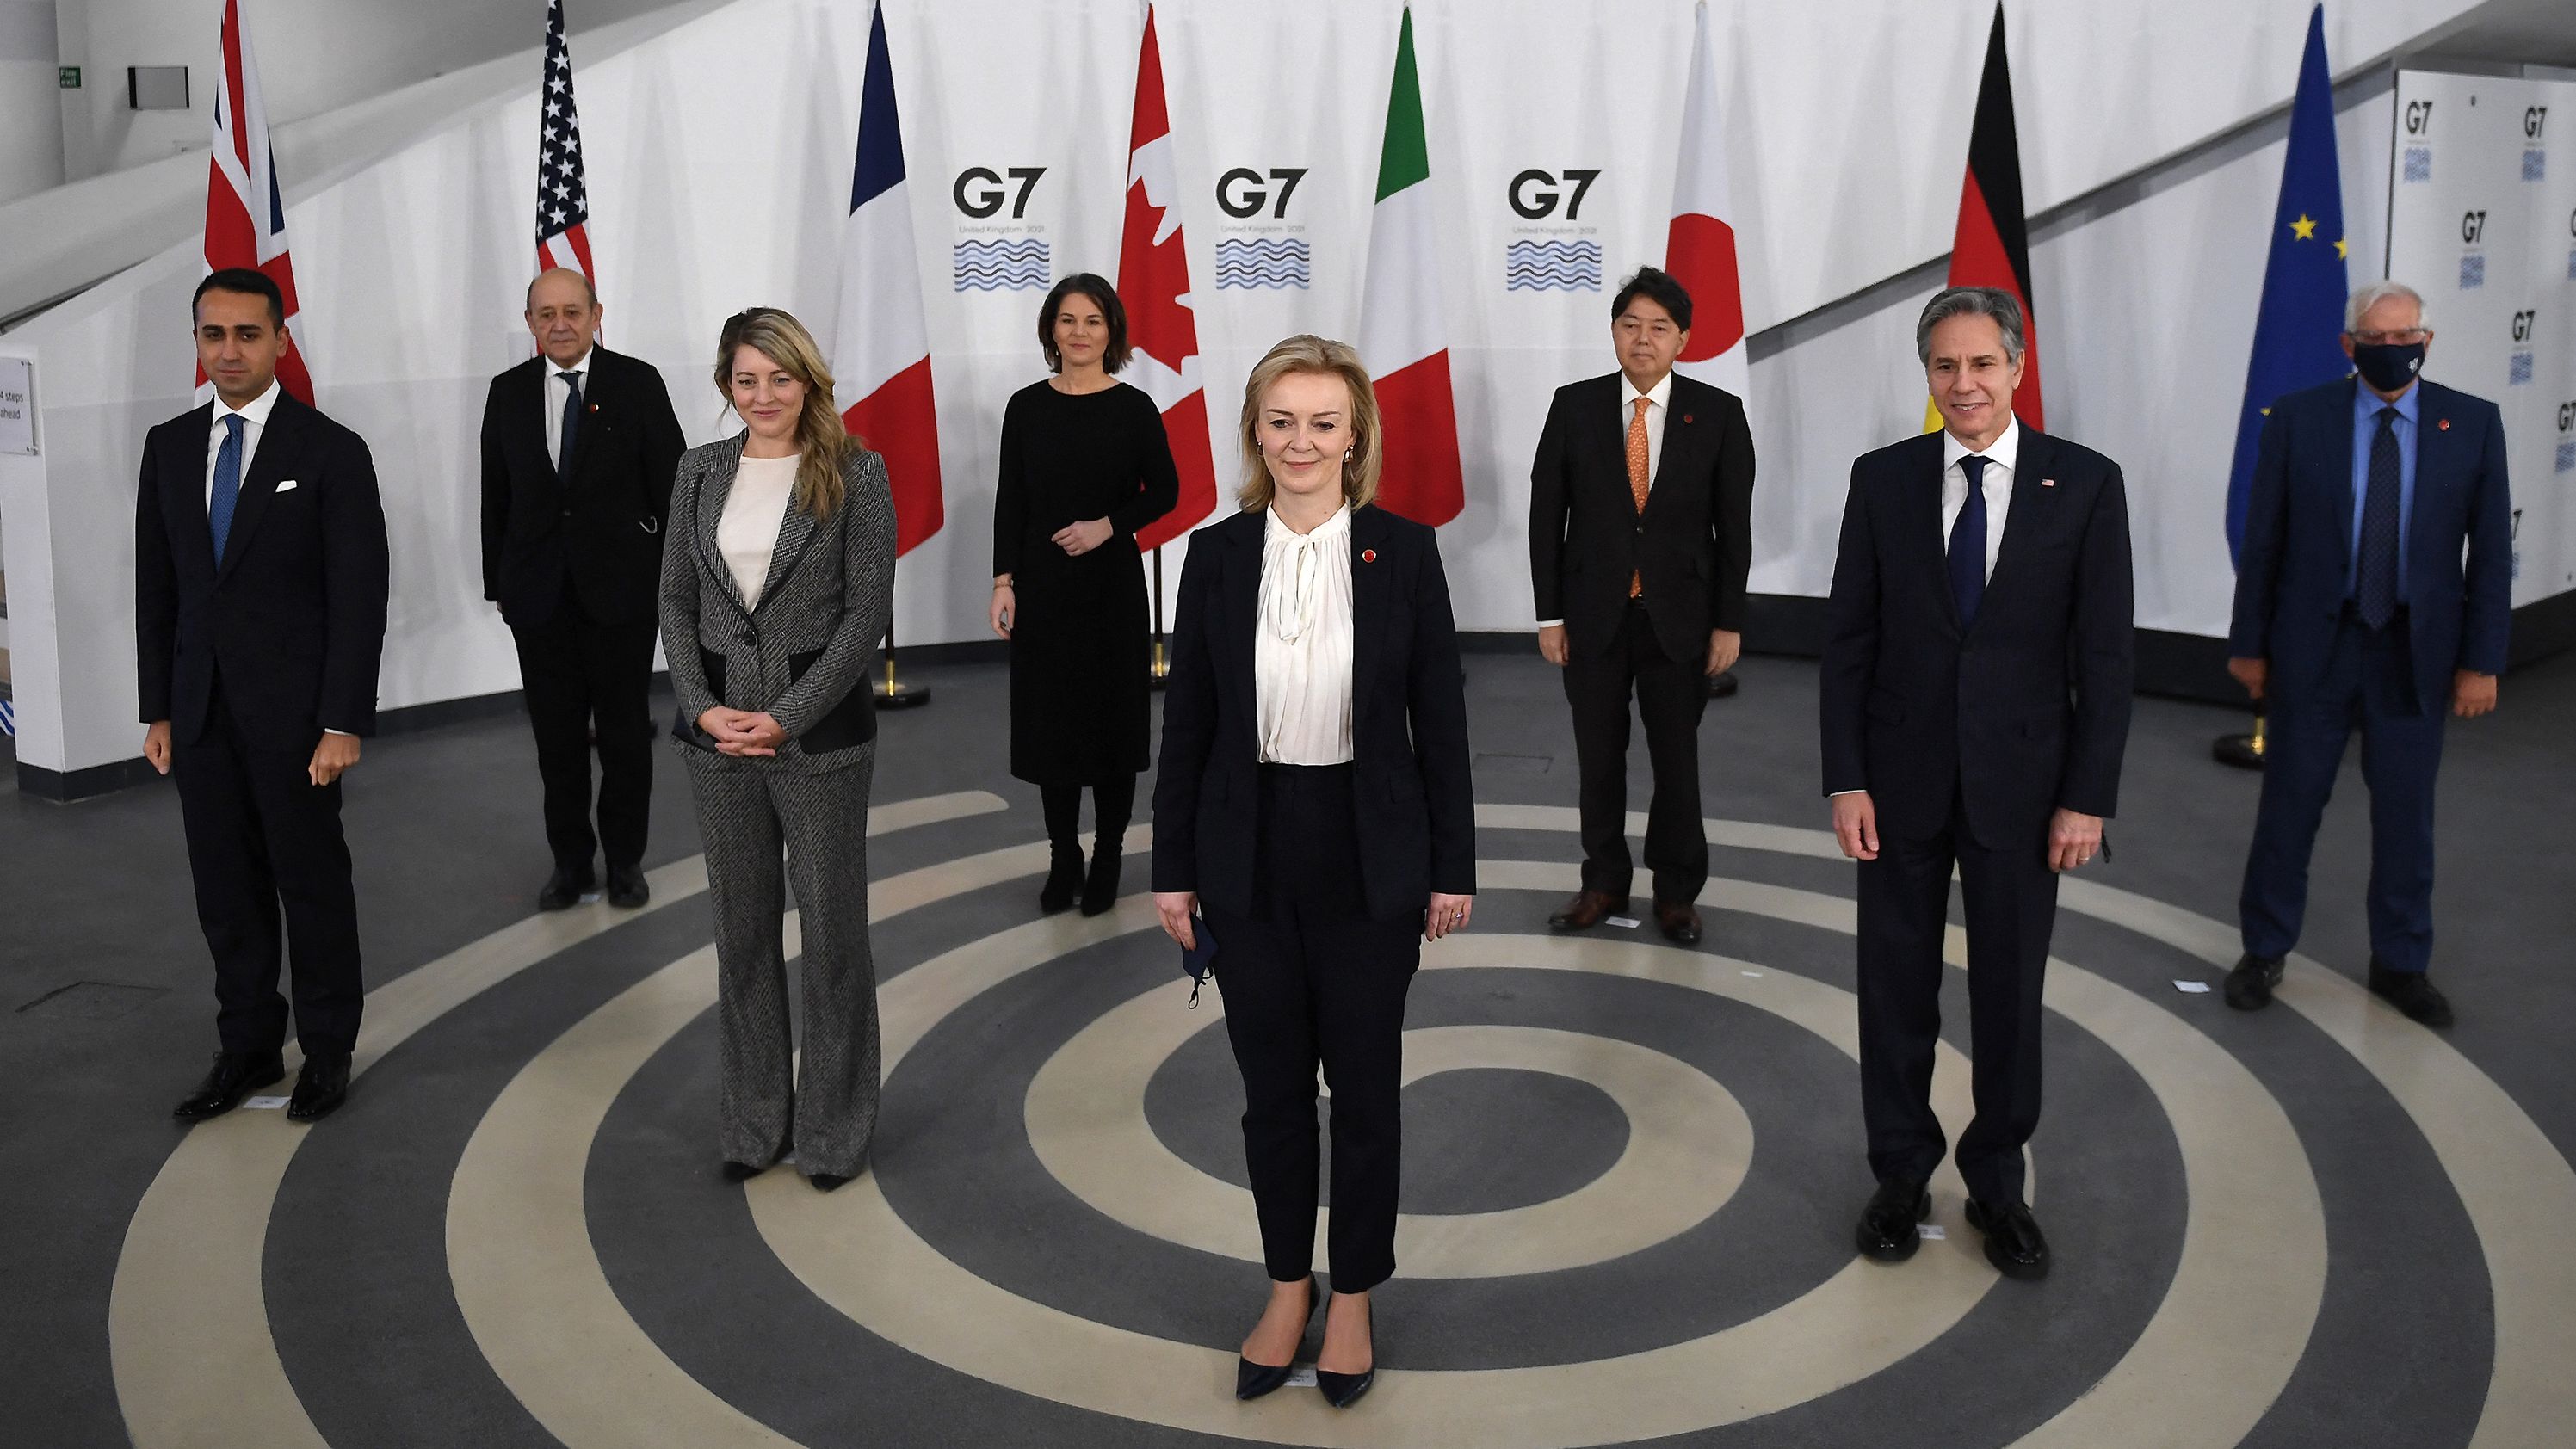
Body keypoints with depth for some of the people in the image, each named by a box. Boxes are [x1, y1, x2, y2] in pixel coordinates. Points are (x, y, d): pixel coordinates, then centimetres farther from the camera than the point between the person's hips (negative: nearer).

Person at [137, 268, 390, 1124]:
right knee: (226, 891, 11)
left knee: (313, 885, 5)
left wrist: (344, 724, -14)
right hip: (200, 712, 5)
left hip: (292, 711, -4)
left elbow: (360, 596, -10)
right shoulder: (168, 447, 8)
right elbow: (156, 586, 11)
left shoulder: (331, 452, -7)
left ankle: (328, 1052, 20)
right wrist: (157, 710, 8)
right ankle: (248, 1047, 24)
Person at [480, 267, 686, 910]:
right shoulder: (508, 392, 4)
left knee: (625, 732, 8)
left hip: (621, 588, -2)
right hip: (539, 592, 2)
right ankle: (570, 861, 23)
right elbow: (496, 496, 7)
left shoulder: (637, 383, -4)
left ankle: (626, 860, 23)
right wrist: (498, 584, 6)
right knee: (557, 736, 9)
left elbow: (670, 486, -3)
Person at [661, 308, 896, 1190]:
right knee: (741, 926, 12)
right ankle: (756, 1120, 25)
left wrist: (786, 717, -14)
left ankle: (833, 1126, 20)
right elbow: (676, 601, 8)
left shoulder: (854, 472, -5)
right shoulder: (701, 472, 7)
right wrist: (705, 708, -7)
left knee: (831, 925, 5)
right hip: (719, 732, 4)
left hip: (819, 734, -4)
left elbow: (868, 609, -9)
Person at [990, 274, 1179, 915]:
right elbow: (1010, 500, 4)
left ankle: (1107, 860, 17)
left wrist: (1109, 525, -14)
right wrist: (1004, 580, -4)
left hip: (1111, 582, -2)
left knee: (1112, 718, 4)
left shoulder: (1133, 407, -3)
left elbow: (1165, 491, 1)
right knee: (1048, 719, 7)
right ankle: (1063, 860, 20)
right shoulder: (1026, 406, 2)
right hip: (1042, 583, 2)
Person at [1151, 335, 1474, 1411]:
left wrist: (1453, 866, -2)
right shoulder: (1217, 556, -2)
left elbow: (1439, 717, -3)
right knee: (1272, 1082, 13)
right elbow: (1187, 723, 2)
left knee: (1365, 1081, 10)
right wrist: (1173, 868, 3)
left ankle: (1353, 1299, 27)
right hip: (1249, 856, 2)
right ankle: (1287, 1290, 31)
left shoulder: (1403, 552, -6)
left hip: (1369, 857, -1)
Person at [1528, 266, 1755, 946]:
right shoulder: (1574, 406, -2)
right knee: (1599, 758, 10)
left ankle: (1676, 892, 23)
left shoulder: (1719, 413, -4)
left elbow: (1734, 526, -2)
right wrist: (1549, 614, -3)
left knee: (1677, 761, 8)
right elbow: (1547, 516, 0)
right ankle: (1604, 883, 24)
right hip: (1594, 614, 1)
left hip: (1679, 616, -1)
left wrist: (1728, 623, -5)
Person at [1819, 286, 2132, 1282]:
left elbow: (2104, 654, -4)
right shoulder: (1883, 480, -1)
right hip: (1901, 780, 1)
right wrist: (1845, 779, -6)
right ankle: (1901, 1175, 27)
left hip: (2021, 785, -1)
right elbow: (1847, 640, 0)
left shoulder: (2085, 484, -5)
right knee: (1897, 988, 10)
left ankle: (1997, 1185, 27)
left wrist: (2089, 797, -8)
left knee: (2010, 994, 10)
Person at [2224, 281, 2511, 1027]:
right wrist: (2249, 642, -1)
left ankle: (2401, 962, 26)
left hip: (2417, 652, 1)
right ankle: (2264, 951, 24)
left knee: (2406, 817, 11)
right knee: (2288, 807, 9)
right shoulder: (2299, 418, -4)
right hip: (2314, 646, -1)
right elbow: (2261, 540, -1)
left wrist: (2482, 660, -3)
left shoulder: (2473, 423, -2)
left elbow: (2490, 551, 0)